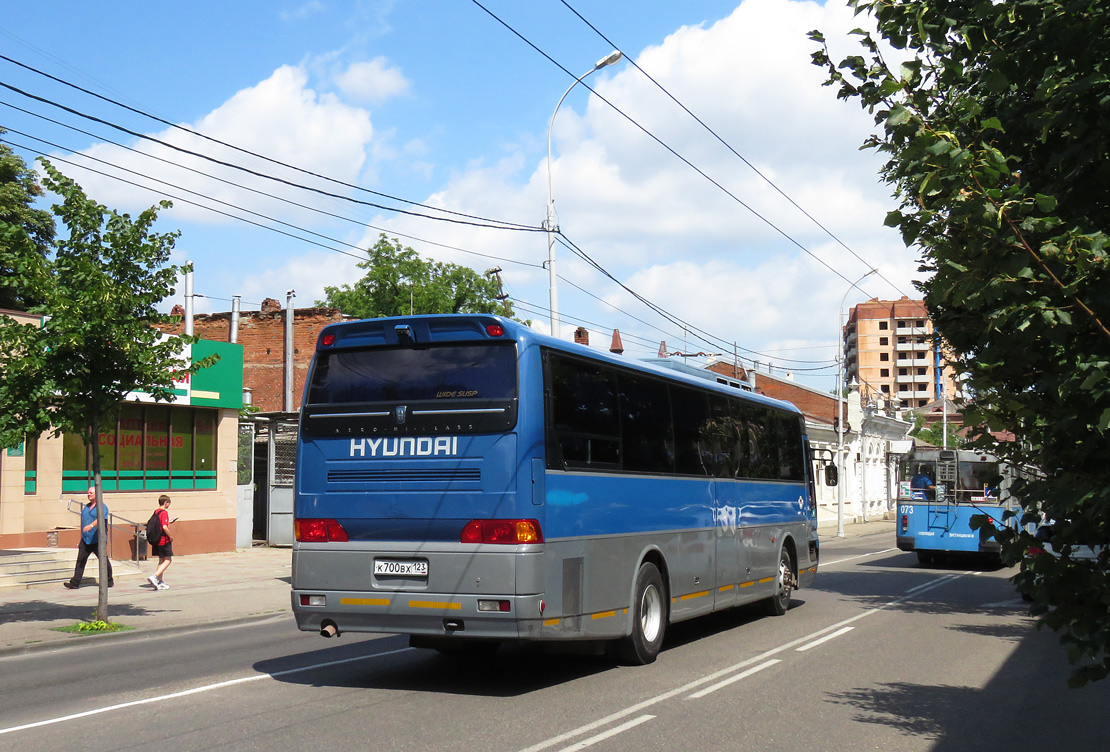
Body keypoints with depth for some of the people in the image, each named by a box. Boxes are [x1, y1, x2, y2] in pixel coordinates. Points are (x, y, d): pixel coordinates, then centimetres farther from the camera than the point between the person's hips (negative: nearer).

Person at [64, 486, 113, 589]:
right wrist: (81, 539, 24)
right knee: (80, 561, -2)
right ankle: (75, 583, -3)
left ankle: (109, 581, 15)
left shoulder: (102, 507, -4)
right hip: (85, 540, 6)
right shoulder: (85, 508, 19)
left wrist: (91, 525, -40)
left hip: (98, 541, -6)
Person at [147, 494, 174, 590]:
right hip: (164, 541, -9)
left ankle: (160, 582, 14)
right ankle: (154, 577, -16)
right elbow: (165, 527, -25)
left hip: (156, 541, 9)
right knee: (168, 560, -3)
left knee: (161, 560, 14)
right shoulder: (164, 512, -15)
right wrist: (171, 537, -13)